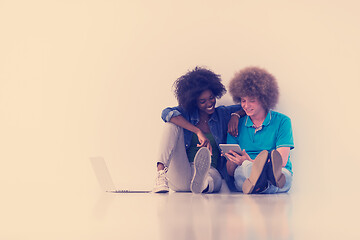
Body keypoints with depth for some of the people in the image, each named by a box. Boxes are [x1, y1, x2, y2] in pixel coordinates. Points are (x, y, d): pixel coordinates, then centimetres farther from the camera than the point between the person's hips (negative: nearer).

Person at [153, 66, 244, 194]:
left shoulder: (222, 114, 16)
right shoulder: (186, 114, 8)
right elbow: (167, 113, -14)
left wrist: (236, 115, -1)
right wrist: (198, 132, -22)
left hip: (211, 171, 0)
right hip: (180, 176, 0)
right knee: (172, 125, -16)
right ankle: (161, 174, -34)